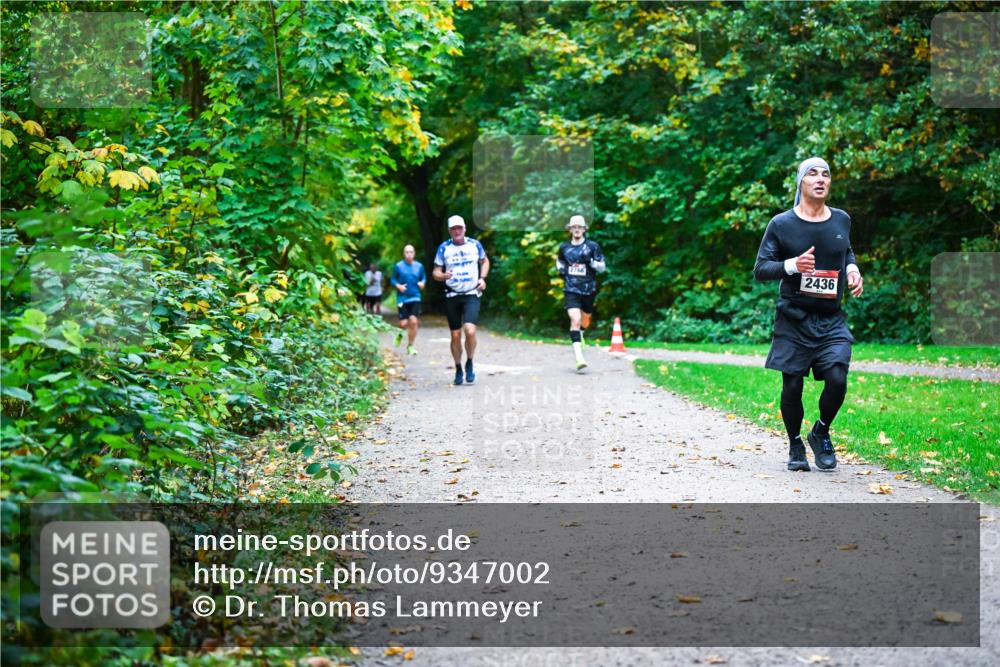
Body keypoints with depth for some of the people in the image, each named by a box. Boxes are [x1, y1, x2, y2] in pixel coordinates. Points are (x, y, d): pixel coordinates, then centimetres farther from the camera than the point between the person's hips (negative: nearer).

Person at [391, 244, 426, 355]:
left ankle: (410, 346, 6)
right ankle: (401, 333, 33)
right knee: (403, 323, -7)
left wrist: (422, 283, -5)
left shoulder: (419, 266, 3)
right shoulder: (398, 266, -1)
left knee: (413, 321, -11)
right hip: (402, 298, -1)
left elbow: (424, 277, 16)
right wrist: (398, 286, -12)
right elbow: (393, 279, 7)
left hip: (415, 297, 1)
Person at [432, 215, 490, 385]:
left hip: (472, 295, -1)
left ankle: (469, 364, 3)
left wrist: (482, 278, 4)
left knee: (470, 330, -20)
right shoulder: (444, 248, 0)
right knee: (455, 335, 4)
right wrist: (443, 276, -20)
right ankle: (458, 369, 23)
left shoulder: (475, 245, 2)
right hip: (452, 296, 1)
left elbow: (485, 261, 20)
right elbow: (435, 272, 3)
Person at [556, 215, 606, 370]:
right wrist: (561, 268, 6)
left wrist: (591, 261, -19)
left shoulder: (592, 246, -1)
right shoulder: (564, 247, 6)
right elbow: (559, 260, 27)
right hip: (571, 290, -1)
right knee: (575, 320, -18)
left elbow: (602, 268, 0)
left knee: (584, 321, 17)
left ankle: (579, 334, 55)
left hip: (588, 290, 1)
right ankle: (579, 357, -24)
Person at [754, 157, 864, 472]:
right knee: (792, 386, 2)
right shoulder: (781, 224, -5)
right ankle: (795, 445, 25)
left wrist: (853, 268, 5)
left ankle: (821, 433, 15)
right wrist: (791, 265, -22)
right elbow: (760, 269, -5)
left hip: (832, 321, 2)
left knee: (837, 381, -13)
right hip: (793, 320, -2)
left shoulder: (841, 220, 7)